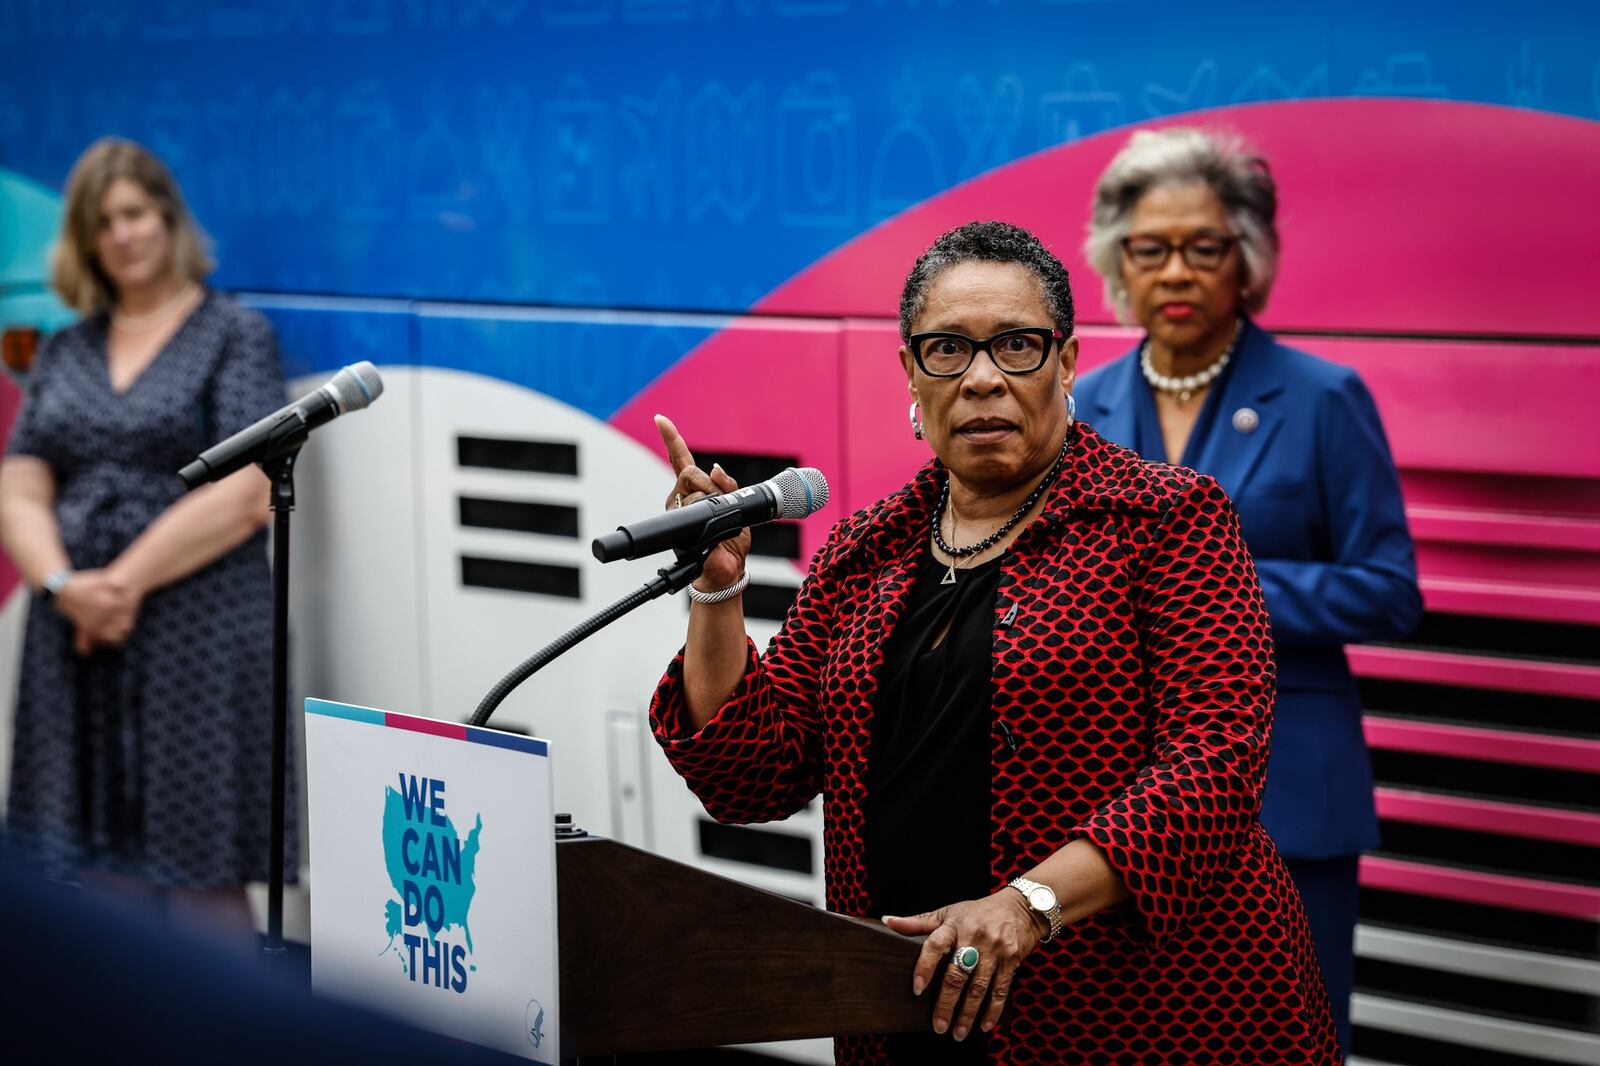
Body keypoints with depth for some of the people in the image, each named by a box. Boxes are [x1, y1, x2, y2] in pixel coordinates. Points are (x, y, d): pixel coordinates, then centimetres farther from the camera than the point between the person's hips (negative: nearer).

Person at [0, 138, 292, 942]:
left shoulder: (234, 336, 2)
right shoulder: (66, 352, 16)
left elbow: (243, 496, -9)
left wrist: (125, 583, -14)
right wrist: (64, 585, -12)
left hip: (196, 641, -5)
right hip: (75, 640, 5)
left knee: (198, 881, -5)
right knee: (98, 876, 6)